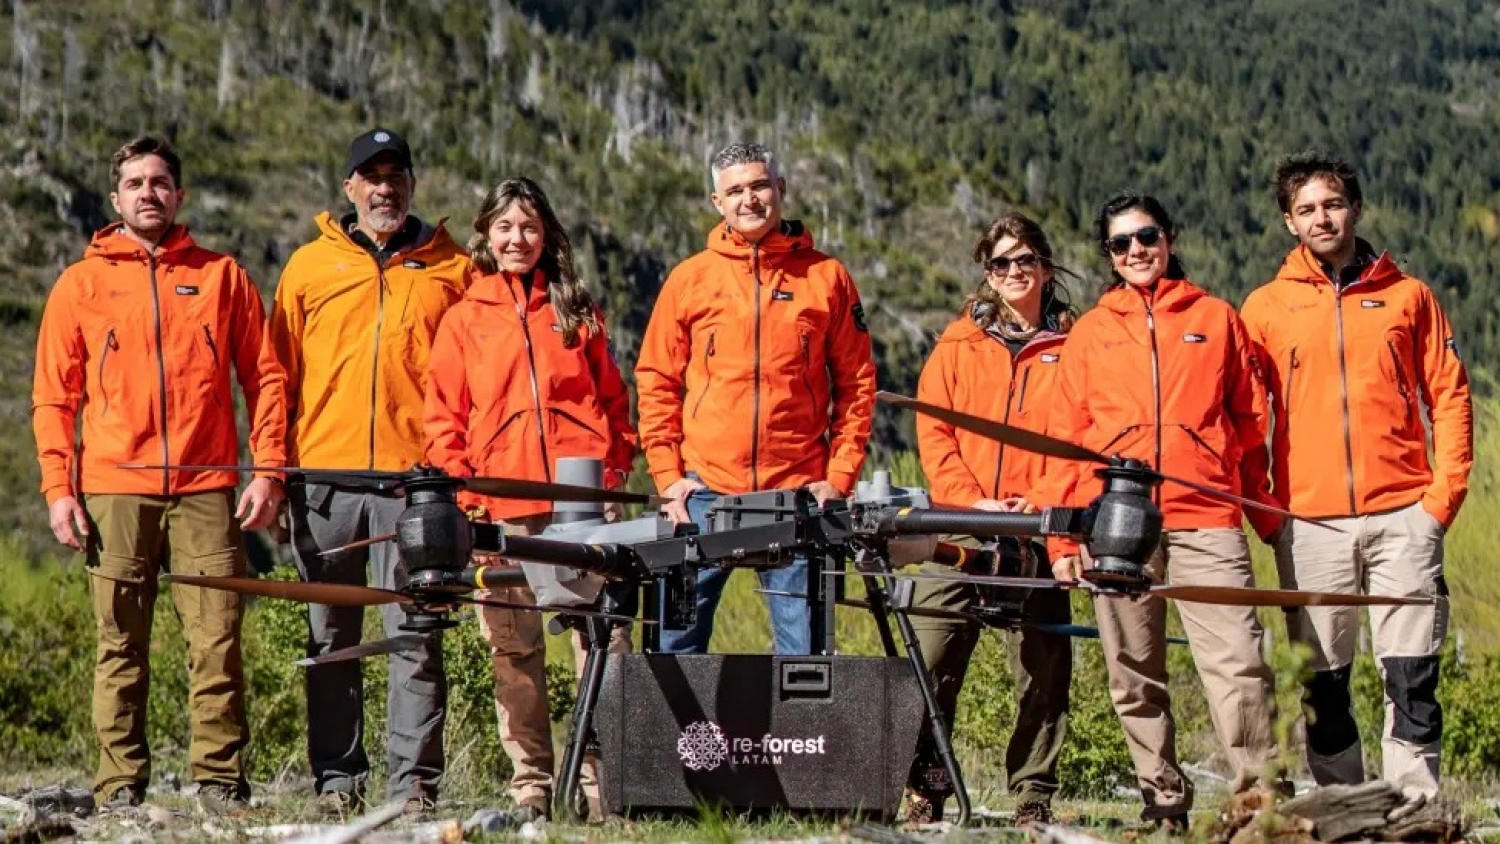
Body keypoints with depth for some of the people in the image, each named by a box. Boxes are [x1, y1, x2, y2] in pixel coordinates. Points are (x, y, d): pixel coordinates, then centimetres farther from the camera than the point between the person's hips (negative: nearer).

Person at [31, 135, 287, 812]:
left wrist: (269, 471, 0)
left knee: (217, 642, -5)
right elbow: (53, 395, 10)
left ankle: (221, 781, 0)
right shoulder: (81, 284, 12)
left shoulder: (221, 277, 12)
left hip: (206, 490, 0)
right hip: (114, 491, 0)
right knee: (119, 647, 1)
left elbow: (265, 377, 10)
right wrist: (58, 487, -1)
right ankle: (120, 784, 5)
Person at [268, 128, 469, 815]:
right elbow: (281, 374, 12)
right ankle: (337, 778, 11)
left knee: (415, 635, -5)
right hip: (325, 475, 2)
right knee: (330, 637, 5)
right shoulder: (308, 267, 13)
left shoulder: (451, 271, 10)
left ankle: (413, 779, -3)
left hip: (415, 476, -2)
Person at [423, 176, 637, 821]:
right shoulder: (464, 318, 13)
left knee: (604, 635, -8)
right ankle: (531, 785, 5)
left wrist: (615, 472, 3)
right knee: (514, 647, 1)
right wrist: (462, 489, -2)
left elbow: (612, 399, 16)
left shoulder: (576, 309, 16)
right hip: (502, 505, 0)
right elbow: (444, 416, 10)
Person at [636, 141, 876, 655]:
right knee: (678, 638, 1)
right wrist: (668, 476, -1)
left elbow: (856, 383, 7)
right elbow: (656, 383, 8)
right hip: (705, 491, 0)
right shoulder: (689, 280, 8)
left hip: (798, 492, 0)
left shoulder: (826, 277, 7)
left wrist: (840, 477, -1)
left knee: (804, 642, 1)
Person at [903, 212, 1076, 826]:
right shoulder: (959, 343, 12)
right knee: (930, 665, -7)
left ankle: (1034, 795, 9)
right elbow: (933, 433, 6)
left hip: (1039, 536, 0)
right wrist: (974, 502, -7)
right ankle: (924, 791, 0)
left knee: (1043, 672, 0)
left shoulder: (1073, 347, 9)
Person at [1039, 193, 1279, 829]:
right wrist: (1062, 537, 6)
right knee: (1134, 676, 1)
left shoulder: (1216, 319, 14)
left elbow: (1251, 423, 16)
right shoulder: (1090, 332, 16)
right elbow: (1066, 437, 13)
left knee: (1237, 661, -14)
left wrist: (1268, 513, 10)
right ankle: (1164, 801, 7)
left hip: (1206, 519, -1)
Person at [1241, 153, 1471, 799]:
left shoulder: (1407, 296, 9)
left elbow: (1450, 396, 8)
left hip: (1402, 515, 0)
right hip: (1310, 521, 1)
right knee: (1325, 683, 4)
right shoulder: (1267, 307, 8)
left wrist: (1444, 493, -3)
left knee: (1412, 677, -4)